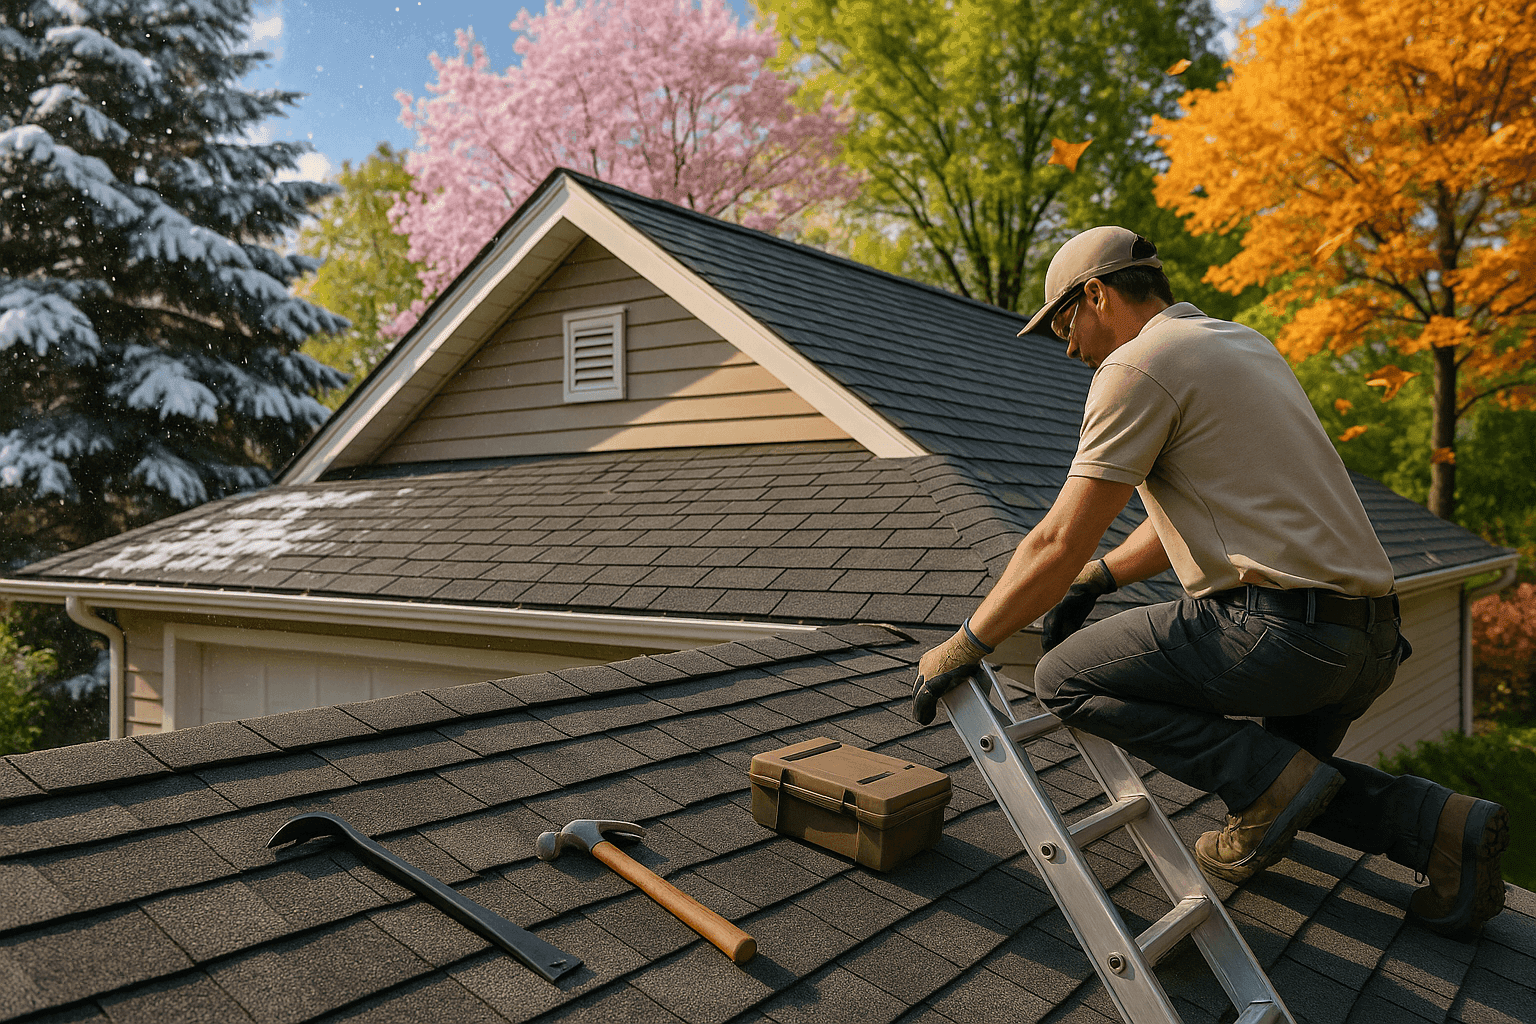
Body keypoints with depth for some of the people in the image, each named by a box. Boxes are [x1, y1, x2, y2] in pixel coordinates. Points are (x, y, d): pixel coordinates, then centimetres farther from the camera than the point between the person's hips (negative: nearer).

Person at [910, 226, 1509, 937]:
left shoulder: (1138, 364, -9)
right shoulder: (1244, 342, 20)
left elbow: (1059, 543, -13)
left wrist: (961, 649, -4)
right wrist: (1096, 578, 24)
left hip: (1283, 628, -10)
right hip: (1374, 637, 10)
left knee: (1065, 679, -1)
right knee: (1283, 771, 31)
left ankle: (1272, 784, -5)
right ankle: (1442, 825, 12)